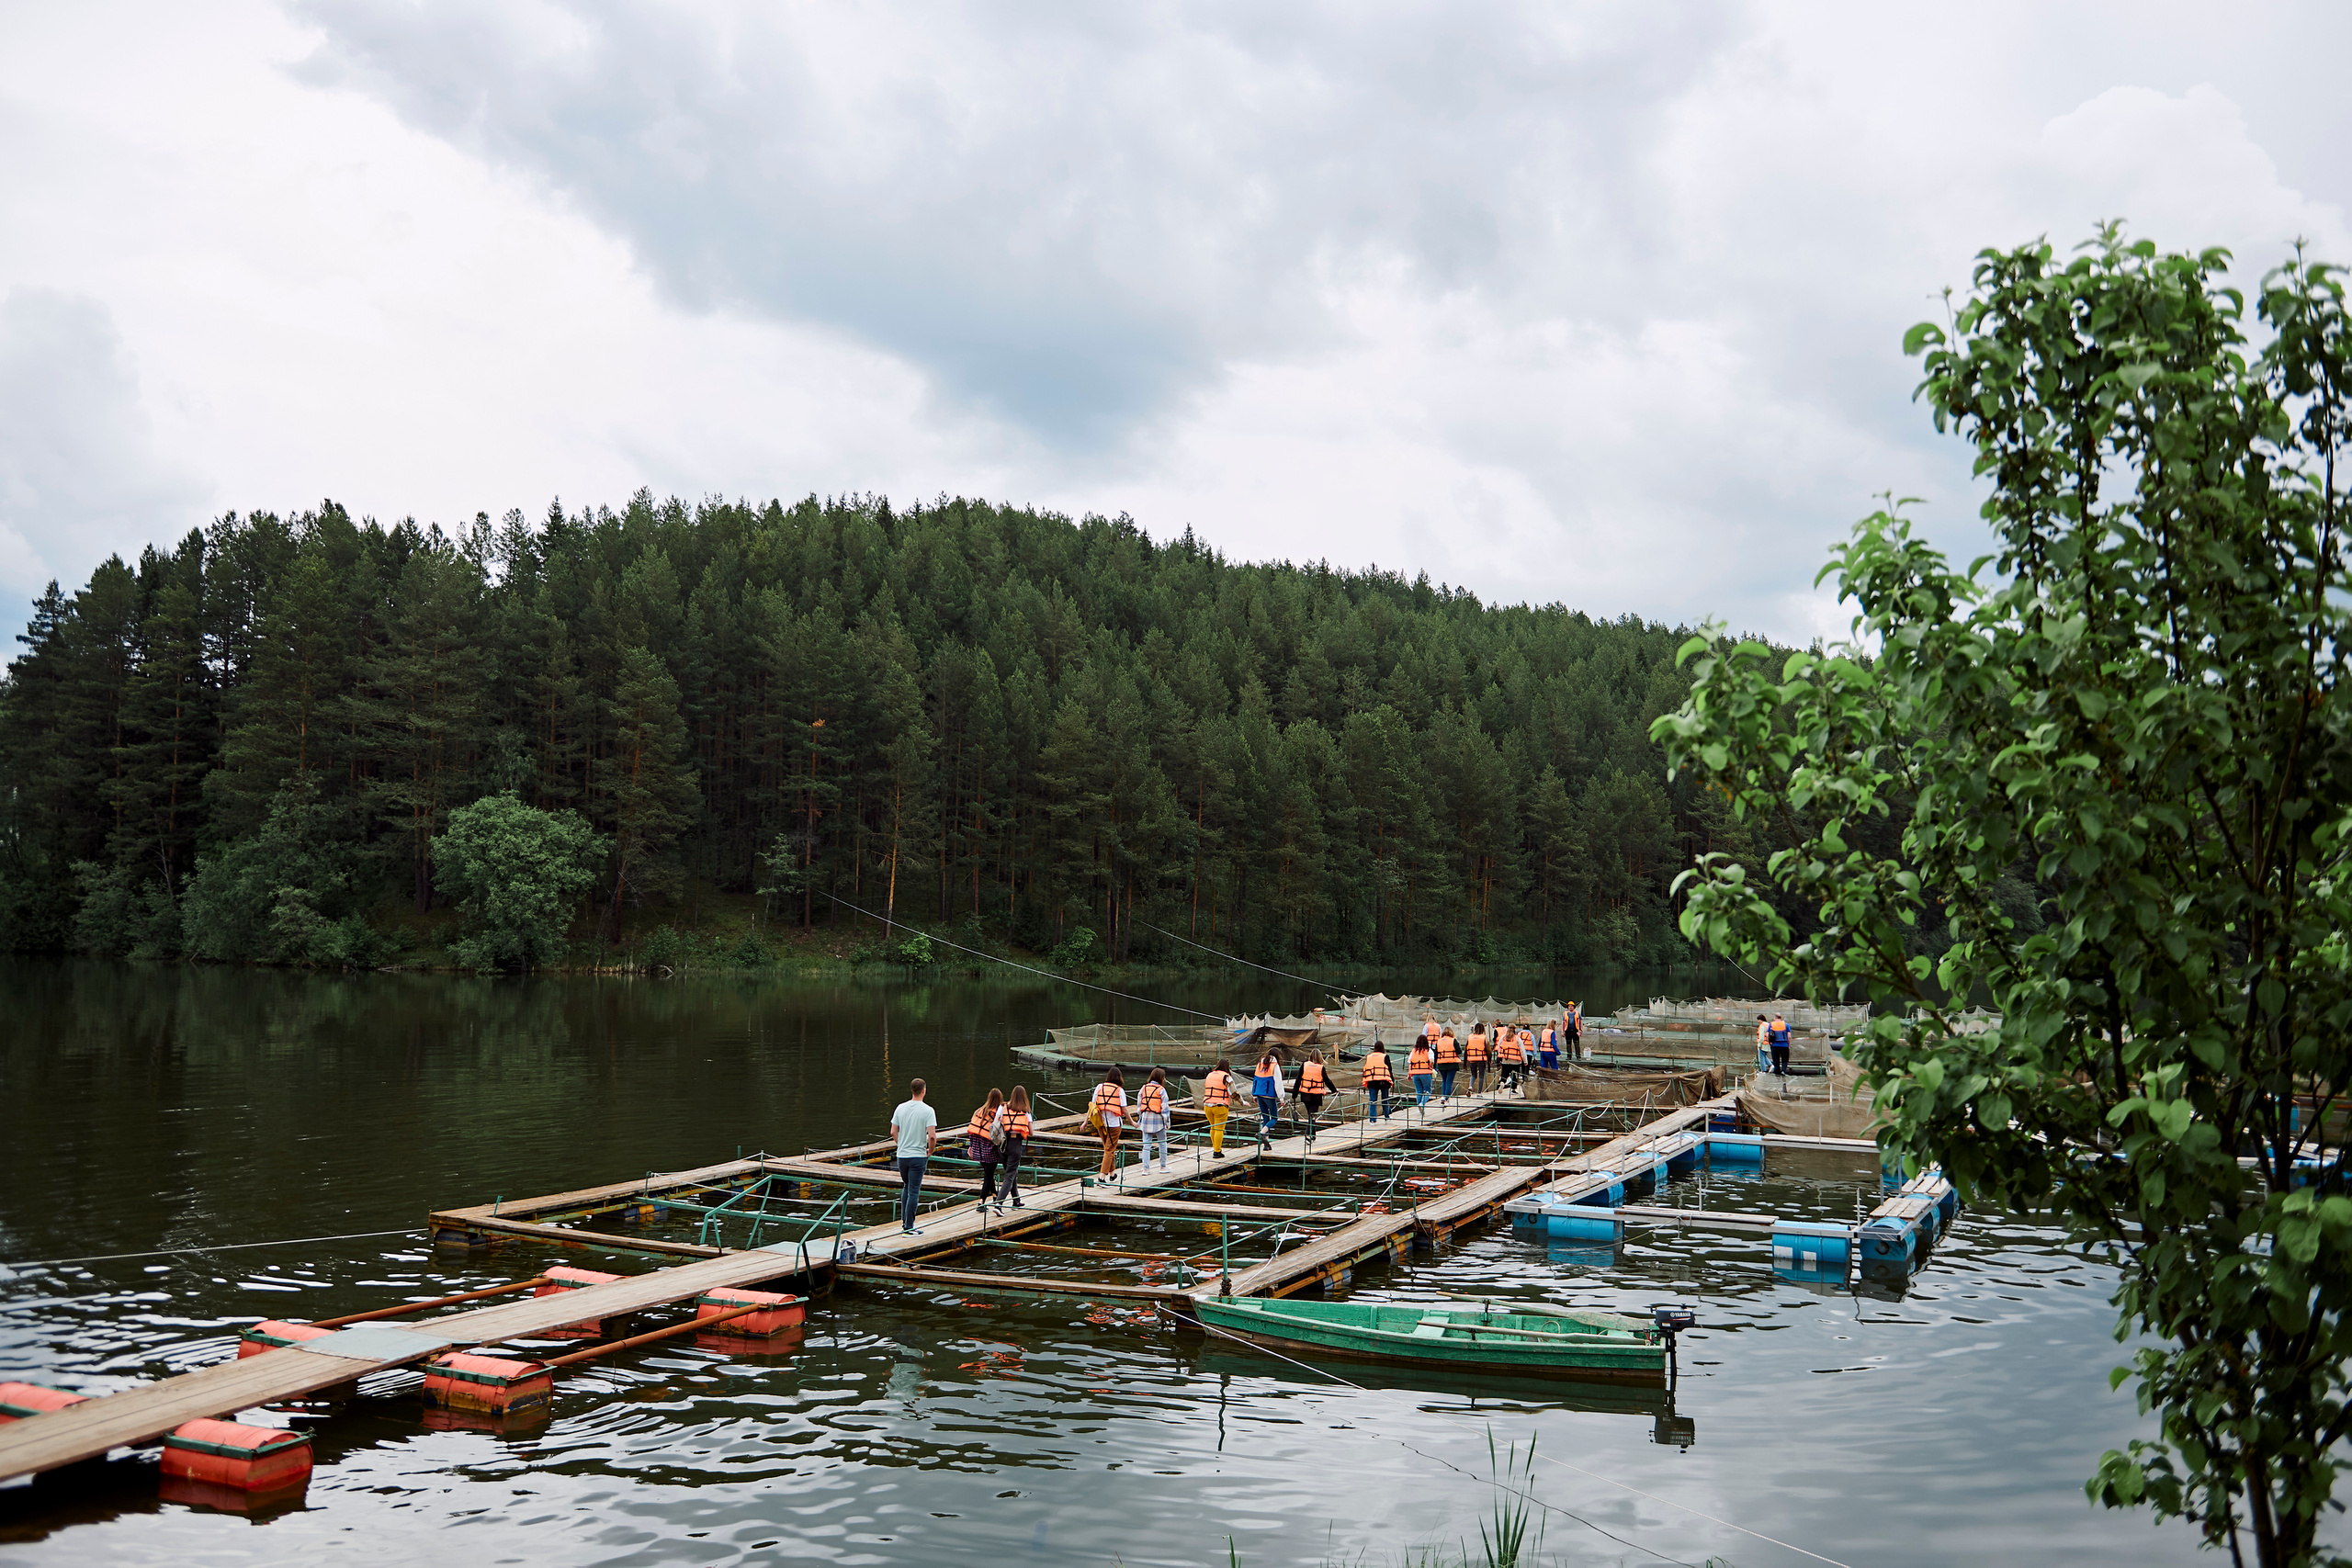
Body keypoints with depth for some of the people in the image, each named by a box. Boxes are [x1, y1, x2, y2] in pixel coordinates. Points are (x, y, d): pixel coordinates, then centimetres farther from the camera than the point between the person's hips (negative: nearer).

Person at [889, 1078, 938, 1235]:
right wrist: (930, 1150, 0)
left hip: (902, 1156, 5)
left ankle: (904, 1221, 21)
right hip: (918, 1156, -5)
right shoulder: (928, 1111, -13)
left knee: (906, 1188, 22)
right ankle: (908, 1227, 2)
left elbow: (893, 1132, 6)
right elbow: (932, 1136, -18)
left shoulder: (901, 1108, 2)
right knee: (914, 1191, 0)